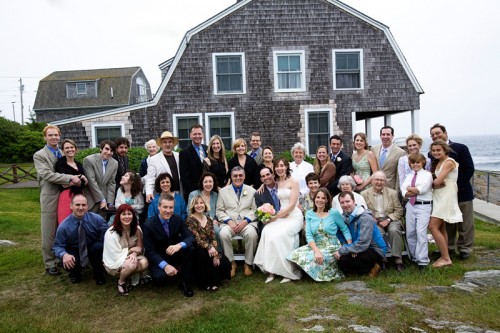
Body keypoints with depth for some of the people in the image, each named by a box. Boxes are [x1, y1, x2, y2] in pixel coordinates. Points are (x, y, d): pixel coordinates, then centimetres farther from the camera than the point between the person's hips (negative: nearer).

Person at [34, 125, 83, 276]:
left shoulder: (64, 154, 13)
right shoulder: (39, 155, -4)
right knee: (49, 233, 4)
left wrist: (78, 178, -7)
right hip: (50, 198, -5)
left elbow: (71, 173, 17)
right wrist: (70, 178, -22)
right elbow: (48, 175, -17)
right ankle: (50, 265, 14)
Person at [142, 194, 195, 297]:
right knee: (160, 278, -33)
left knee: (190, 249, -26)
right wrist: (165, 265, -35)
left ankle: (185, 282, -9)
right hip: (158, 259, -3)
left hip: (175, 254, 3)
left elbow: (191, 237, -13)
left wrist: (179, 245, -37)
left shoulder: (177, 219, -6)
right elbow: (150, 252, -18)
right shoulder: (149, 225, -17)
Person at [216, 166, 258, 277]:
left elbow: (255, 210, 6)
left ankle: (248, 263, -11)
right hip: (229, 222, 1)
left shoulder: (251, 191, 13)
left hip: (247, 222, 0)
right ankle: (231, 263, -11)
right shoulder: (223, 191, 13)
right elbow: (219, 211, 7)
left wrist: (245, 221, -11)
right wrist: (229, 221, -10)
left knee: (252, 234, -32)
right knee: (224, 234, -32)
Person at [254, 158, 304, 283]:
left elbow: (292, 204, -9)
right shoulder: (275, 183, 15)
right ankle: (272, 269, -21)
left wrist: (276, 216, -15)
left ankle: (288, 272, -18)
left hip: (294, 216, -4)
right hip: (280, 216, 4)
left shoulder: (293, 182, 0)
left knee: (279, 234, -30)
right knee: (267, 232, -26)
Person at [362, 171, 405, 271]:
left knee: (394, 230, -32)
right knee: (379, 232, -34)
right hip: (374, 221, -1)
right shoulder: (364, 194, 6)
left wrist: (388, 220, -10)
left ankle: (398, 260, -22)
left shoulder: (392, 193, 10)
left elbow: (399, 211, 7)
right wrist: (374, 220, -14)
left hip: (390, 220, 1)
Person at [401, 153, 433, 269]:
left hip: (424, 206, -6)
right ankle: (414, 256, 22)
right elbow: (403, 192, 2)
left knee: (421, 232, -12)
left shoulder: (427, 174, 2)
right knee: (410, 233, 8)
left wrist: (410, 189, -1)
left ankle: (422, 260, -5)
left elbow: (423, 188, -14)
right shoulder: (409, 176, 16)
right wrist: (417, 191, -10)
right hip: (410, 206, 6)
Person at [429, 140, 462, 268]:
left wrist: (432, 183, 0)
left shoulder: (449, 162, -13)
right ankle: (445, 257, 18)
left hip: (446, 196, -9)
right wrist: (436, 183, -12)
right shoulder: (437, 163, 14)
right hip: (439, 197, 9)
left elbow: (437, 181, -20)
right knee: (441, 228, 11)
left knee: (433, 226, -12)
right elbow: (435, 182, 9)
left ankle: (446, 258, -4)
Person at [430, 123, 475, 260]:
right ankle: (449, 247, 23)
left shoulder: (461, 148, -5)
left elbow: (469, 169, -9)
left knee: (465, 224, 5)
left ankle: (465, 249, 18)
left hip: (462, 192, -3)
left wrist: (458, 186, -16)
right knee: (447, 224, 10)